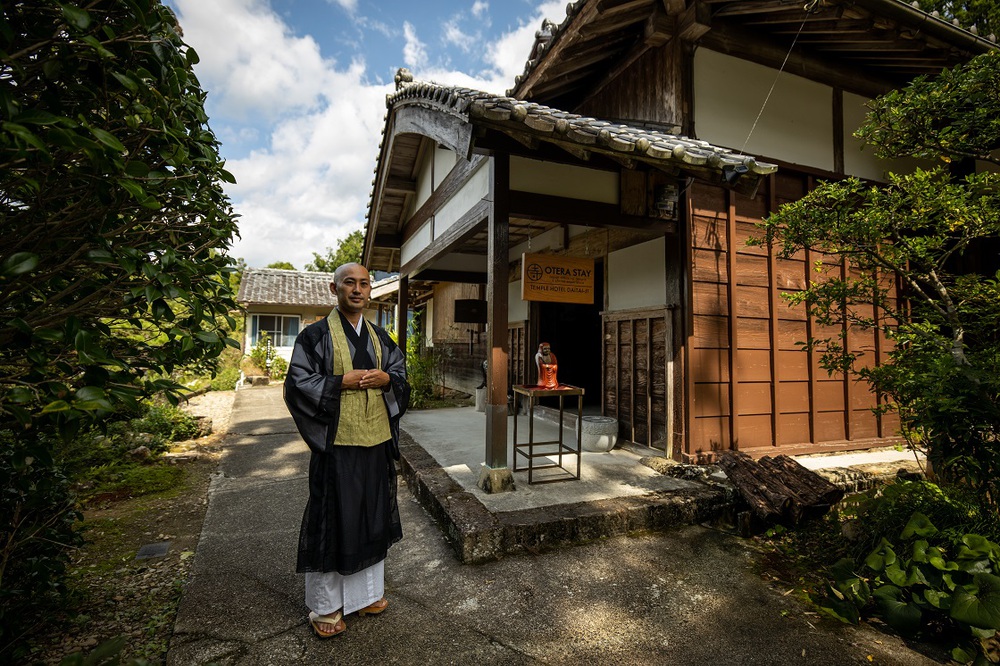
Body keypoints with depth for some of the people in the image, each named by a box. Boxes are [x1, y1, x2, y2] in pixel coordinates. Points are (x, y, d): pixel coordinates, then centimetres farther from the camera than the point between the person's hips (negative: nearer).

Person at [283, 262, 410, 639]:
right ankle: (326, 606, 26)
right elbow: (299, 383, -9)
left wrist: (384, 379, -8)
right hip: (337, 443, -5)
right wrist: (342, 382, -18)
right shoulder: (316, 335, -5)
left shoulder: (379, 337, 10)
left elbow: (401, 375, 13)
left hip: (377, 441, 5)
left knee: (372, 515, 16)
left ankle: (366, 591, 36)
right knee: (333, 519, 6)